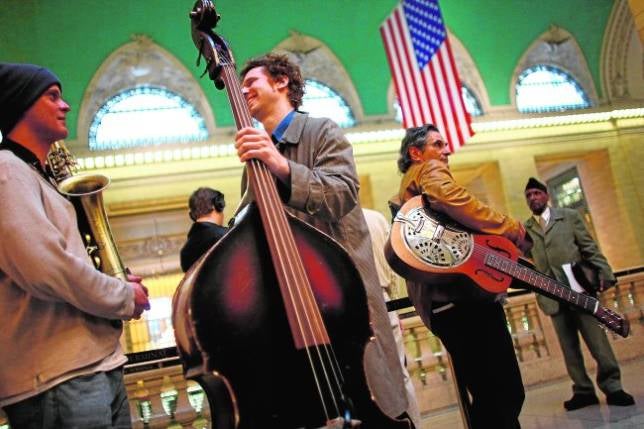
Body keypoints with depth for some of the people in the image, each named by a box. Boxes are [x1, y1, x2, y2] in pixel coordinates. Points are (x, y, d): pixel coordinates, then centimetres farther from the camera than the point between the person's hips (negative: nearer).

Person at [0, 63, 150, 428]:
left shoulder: (34, 176, 22)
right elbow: (45, 269, -24)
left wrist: (118, 293, 9)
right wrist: (125, 297, -9)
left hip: (96, 366, 10)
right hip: (59, 380, -10)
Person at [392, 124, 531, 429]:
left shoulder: (406, 192, 30)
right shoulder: (431, 170, 3)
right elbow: (451, 200, -21)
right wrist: (513, 230, -10)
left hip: (440, 302, 11)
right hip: (462, 296, -10)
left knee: (489, 396, 14)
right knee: (505, 392, -11)